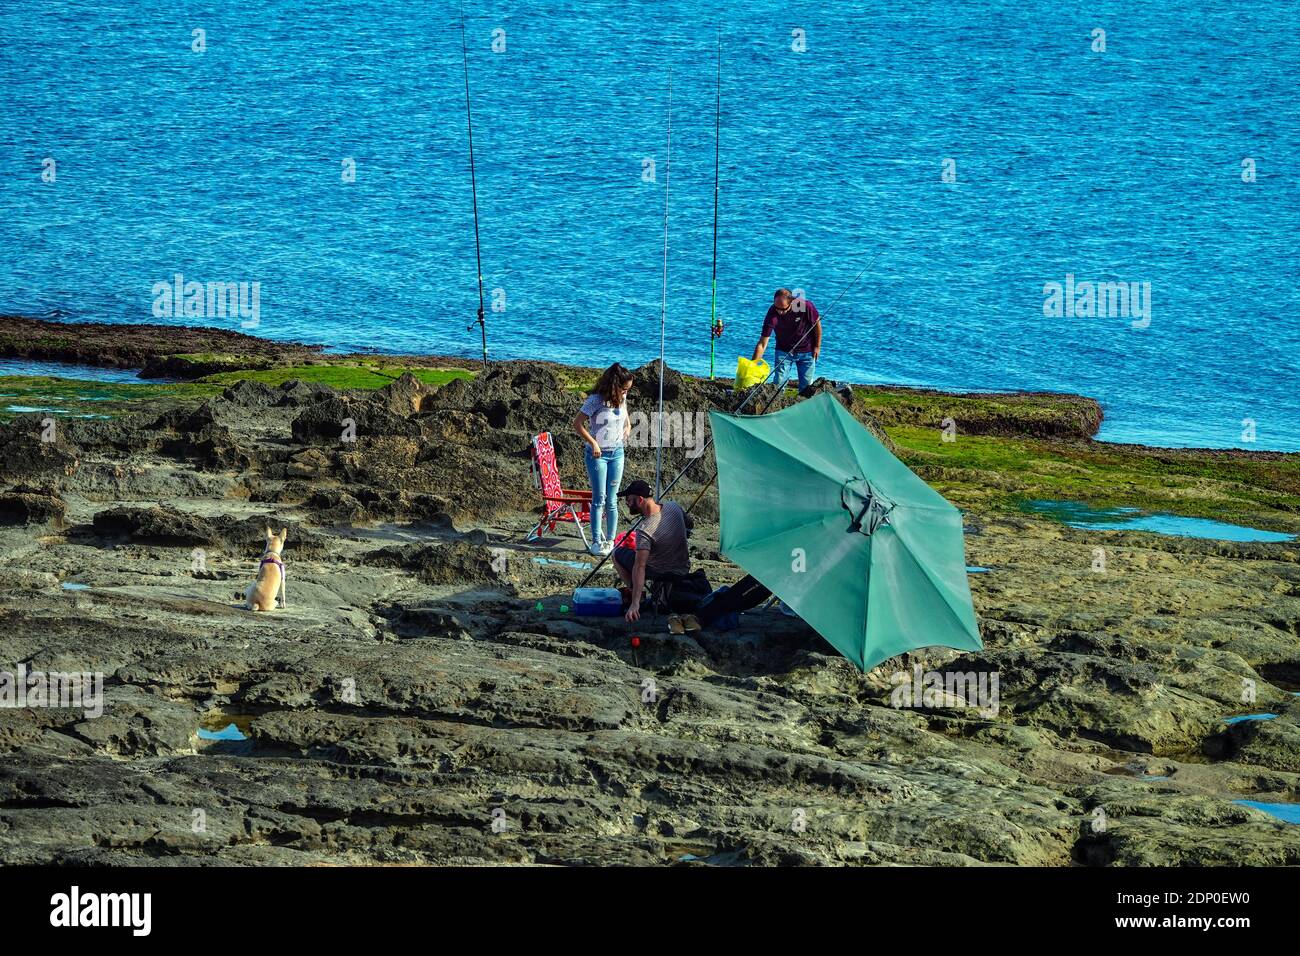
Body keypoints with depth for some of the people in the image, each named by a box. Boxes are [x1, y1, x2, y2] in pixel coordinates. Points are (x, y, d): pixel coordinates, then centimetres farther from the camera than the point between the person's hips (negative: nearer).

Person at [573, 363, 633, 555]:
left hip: (617, 453, 5)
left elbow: (626, 418, 23)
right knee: (599, 499, -5)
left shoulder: (622, 399, 4)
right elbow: (577, 424, -13)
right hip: (597, 454, -5)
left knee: (611, 500, 6)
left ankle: (610, 541, 12)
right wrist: (592, 443, -18)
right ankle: (596, 541, -1)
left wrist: (627, 428, 3)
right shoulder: (595, 400, -15)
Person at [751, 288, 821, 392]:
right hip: (783, 351, 0)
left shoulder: (806, 307, -27)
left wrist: (817, 347, -1)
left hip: (806, 352, 0)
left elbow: (817, 324, -6)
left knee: (806, 387, 2)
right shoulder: (772, 313, -26)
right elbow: (762, 343, -22)